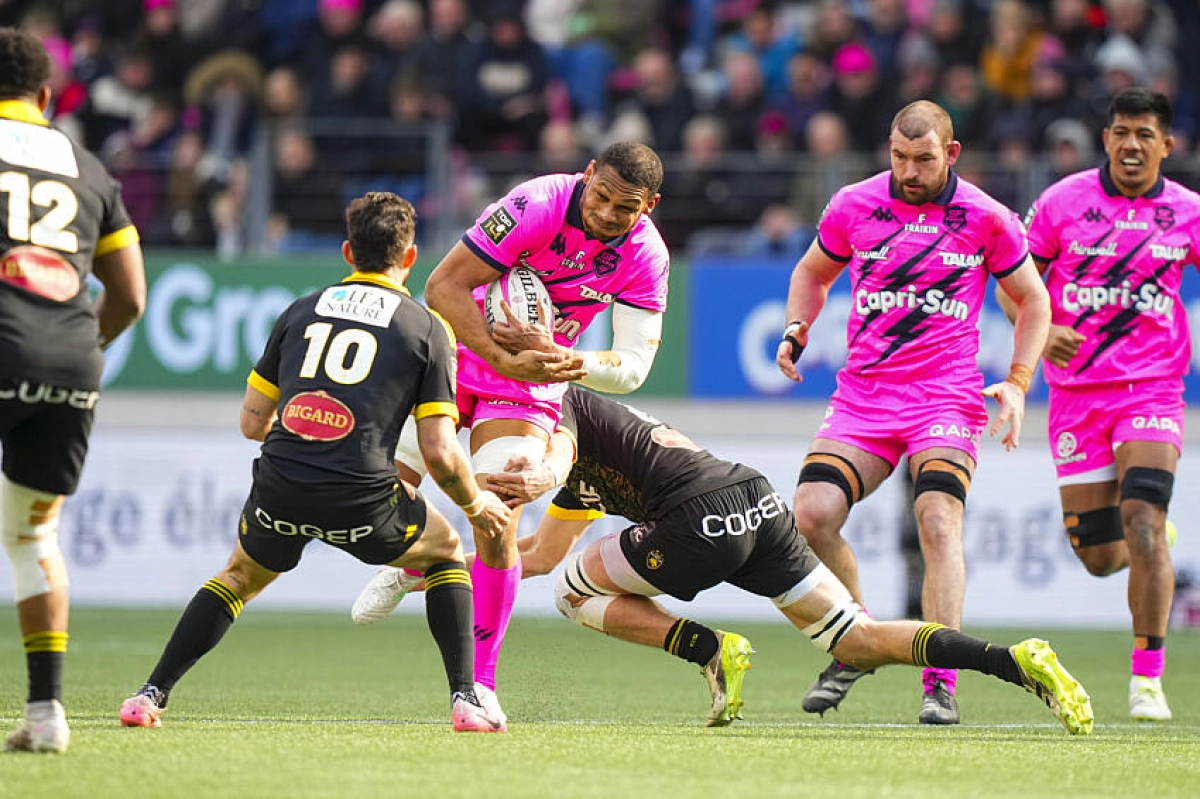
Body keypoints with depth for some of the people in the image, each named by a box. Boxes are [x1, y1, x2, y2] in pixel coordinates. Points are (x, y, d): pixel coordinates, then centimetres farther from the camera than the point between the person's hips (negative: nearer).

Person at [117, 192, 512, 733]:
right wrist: (477, 505, 20)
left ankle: (151, 694, 23)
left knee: (241, 577, 32)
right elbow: (440, 454, 1)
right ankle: (465, 698, 14)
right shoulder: (427, 329, 7)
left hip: (279, 488, 2)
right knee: (445, 551, 27)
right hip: (362, 500, -2)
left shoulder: (300, 312, 16)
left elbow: (251, 421, 20)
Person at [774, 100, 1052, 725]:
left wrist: (1017, 383, 0)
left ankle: (940, 684, -23)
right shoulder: (852, 206, 4)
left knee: (938, 520, -24)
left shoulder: (986, 219, -2)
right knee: (810, 515, -14)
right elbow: (813, 272, 22)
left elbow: (1032, 301, 11)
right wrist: (796, 329, 3)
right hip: (863, 391, 3)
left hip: (946, 395, -3)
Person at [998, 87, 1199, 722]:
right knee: (1099, 556, 1)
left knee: (1142, 519, -22)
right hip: (1077, 389, 1)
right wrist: (1042, 332, -14)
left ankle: (1148, 679, -13)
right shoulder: (1062, 201, -1)